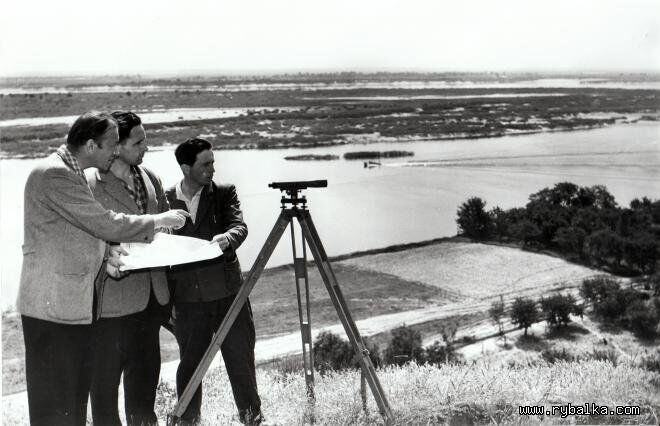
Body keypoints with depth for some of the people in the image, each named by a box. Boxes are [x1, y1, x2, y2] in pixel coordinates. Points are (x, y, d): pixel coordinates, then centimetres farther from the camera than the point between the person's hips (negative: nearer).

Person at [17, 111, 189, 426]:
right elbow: (107, 224, -20)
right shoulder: (53, 175, -18)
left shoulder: (70, 173, 14)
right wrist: (160, 221, -8)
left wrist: (104, 256, 1)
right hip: (54, 305, -10)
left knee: (76, 395, 15)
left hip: (75, 302, 10)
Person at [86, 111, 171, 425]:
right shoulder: (88, 183, -14)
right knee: (106, 376, 5)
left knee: (146, 371, 20)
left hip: (150, 296, 7)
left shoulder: (150, 178, 8)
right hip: (112, 299, -7)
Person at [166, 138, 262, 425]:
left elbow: (239, 226, -12)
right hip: (187, 297, 0)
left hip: (228, 292, 0)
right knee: (189, 364, 9)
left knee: (241, 360, 4)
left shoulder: (224, 194, 4)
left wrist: (227, 238, -34)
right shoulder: (165, 200, 3)